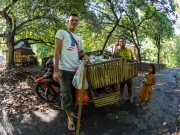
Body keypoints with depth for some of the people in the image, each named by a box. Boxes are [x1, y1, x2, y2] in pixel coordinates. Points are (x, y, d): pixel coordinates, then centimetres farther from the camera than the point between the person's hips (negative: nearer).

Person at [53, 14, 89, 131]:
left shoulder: (79, 38, 20)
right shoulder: (61, 32, 1)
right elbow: (57, 51, -6)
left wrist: (85, 55, -3)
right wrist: (56, 70, -14)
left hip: (77, 69, 6)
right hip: (65, 69, -6)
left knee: (75, 94, 16)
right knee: (67, 95, 2)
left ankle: (71, 111, 38)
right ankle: (70, 117, 20)